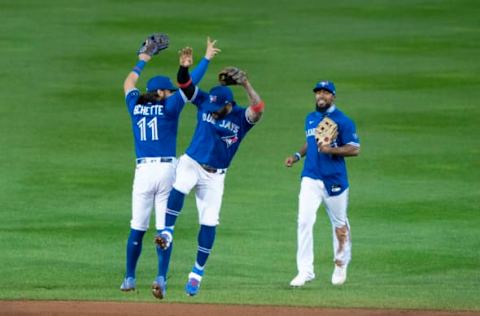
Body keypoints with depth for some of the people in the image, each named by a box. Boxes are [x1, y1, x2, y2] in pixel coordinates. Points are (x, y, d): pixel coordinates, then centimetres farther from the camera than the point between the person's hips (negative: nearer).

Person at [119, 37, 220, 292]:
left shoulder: (136, 107, 8)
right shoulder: (169, 107, -3)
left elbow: (128, 84, 26)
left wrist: (142, 61, 41)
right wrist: (207, 58, 6)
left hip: (143, 171, 3)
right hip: (167, 169, -3)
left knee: (137, 228, 7)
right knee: (164, 228, -1)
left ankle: (129, 279, 9)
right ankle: (161, 279, -6)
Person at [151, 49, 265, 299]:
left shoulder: (241, 118, -10)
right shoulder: (204, 103, -2)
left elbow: (258, 109, -31)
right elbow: (184, 83, -7)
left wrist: (246, 85, -43)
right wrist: (185, 66, -28)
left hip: (215, 176, 0)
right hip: (191, 164, 0)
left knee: (209, 223, -2)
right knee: (179, 187, -35)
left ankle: (197, 272, 9)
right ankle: (167, 232, -33)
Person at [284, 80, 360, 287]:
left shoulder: (342, 121, -7)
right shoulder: (310, 119, 12)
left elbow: (354, 149, -11)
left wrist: (331, 150, -24)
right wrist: (298, 155, 10)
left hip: (335, 179, -4)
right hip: (311, 178, 4)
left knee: (339, 223, 9)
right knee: (304, 221, -11)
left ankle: (340, 265, 30)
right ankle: (305, 271, -11)